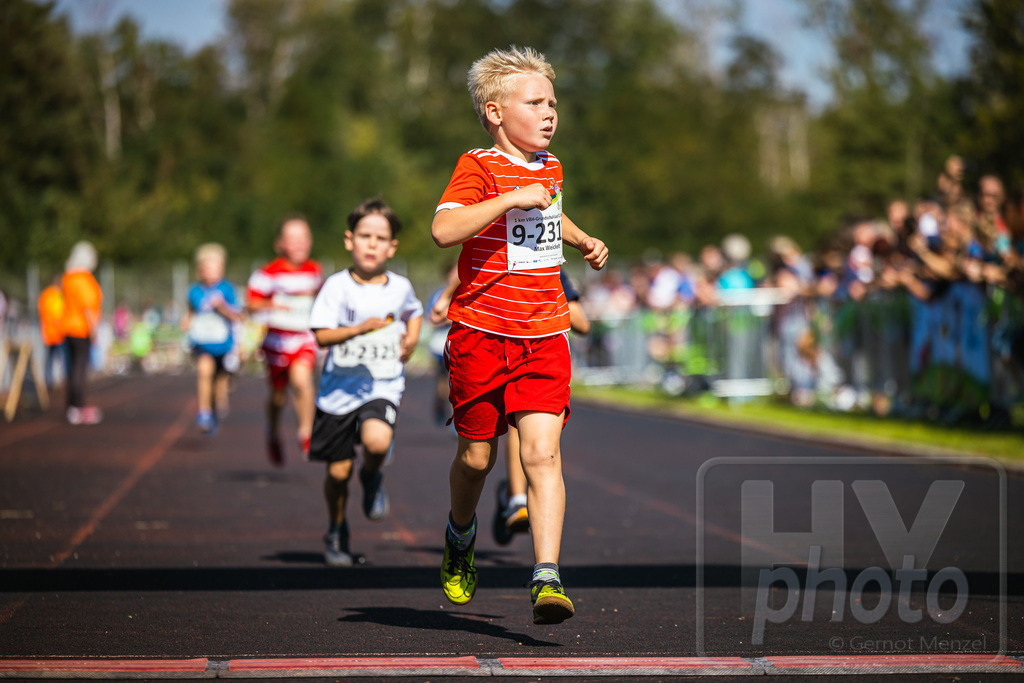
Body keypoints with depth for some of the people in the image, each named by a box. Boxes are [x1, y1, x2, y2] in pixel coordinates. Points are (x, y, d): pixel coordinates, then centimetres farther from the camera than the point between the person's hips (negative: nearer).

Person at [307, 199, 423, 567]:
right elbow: (322, 335, -13)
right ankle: (336, 533, 31)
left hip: (383, 387, 0)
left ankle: (372, 477, 6)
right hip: (340, 387, 0)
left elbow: (414, 312, 26)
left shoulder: (400, 287, 3)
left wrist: (411, 341, 7)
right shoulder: (337, 286, -6)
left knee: (377, 441, -30)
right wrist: (360, 328, -26)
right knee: (338, 470, 5)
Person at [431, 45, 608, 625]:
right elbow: (444, 229, -27)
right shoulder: (479, 167, -8)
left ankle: (547, 579, -17)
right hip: (482, 335, -4)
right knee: (477, 456, 9)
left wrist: (583, 240, 25)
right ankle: (461, 539, 39)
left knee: (542, 452, -12)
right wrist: (512, 199, -30)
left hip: (544, 338, 4)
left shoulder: (550, 167, 13)